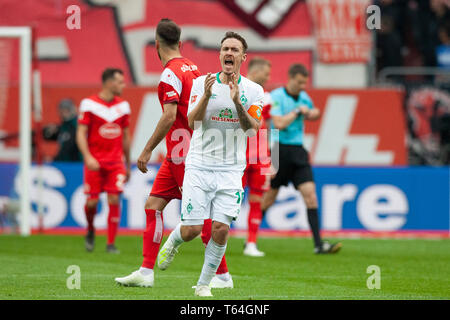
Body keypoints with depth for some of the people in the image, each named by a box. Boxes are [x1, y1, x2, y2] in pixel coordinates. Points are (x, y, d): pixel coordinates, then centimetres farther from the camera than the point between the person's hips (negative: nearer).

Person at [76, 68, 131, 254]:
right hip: (94, 162, -3)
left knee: (114, 199, -9)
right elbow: (81, 134, -7)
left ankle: (111, 243, -3)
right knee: (92, 202, -5)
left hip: (116, 161, 3)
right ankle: (90, 231, 26)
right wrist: (87, 157, -20)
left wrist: (128, 165, 18)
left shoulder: (123, 106, 9)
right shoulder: (89, 104, -5)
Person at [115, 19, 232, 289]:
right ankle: (146, 272, 5)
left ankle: (223, 276, 2)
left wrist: (148, 151, -19)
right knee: (153, 205, 7)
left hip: (184, 155, -9)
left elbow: (170, 117, -23)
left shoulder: (171, 73, -15)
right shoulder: (192, 67, 12)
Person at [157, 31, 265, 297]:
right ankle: (173, 241, 30)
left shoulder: (254, 90, 3)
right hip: (199, 166, -1)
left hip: (231, 171, 1)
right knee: (192, 230, -7)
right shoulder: (202, 83, 1)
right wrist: (206, 95, -24)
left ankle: (204, 283, 7)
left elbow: (253, 127, -9)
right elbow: (193, 122, -9)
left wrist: (237, 101, -23)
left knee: (221, 229, -10)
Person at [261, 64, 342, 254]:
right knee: (268, 198, 2)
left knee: (310, 194, -7)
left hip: (297, 152, 6)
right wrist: (297, 112, -13)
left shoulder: (303, 97, 11)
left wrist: (312, 114, 8)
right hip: (280, 151, -6)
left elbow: (312, 113, 31)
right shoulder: (276, 97, -10)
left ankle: (318, 244, -11)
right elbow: (279, 124, -22)